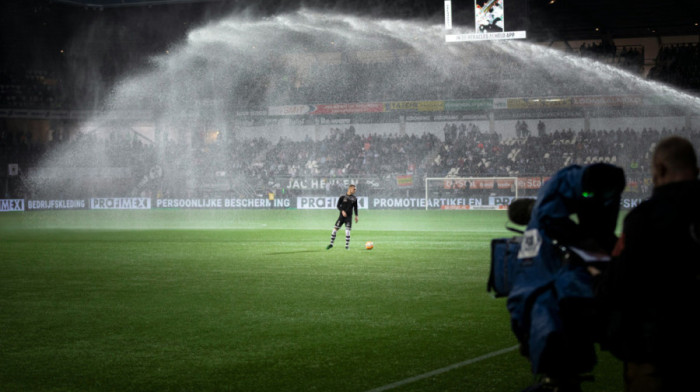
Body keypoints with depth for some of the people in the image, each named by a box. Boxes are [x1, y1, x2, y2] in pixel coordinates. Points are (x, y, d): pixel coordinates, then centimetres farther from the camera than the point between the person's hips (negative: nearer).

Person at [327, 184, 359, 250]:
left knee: (347, 230, -6)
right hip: (342, 216, -1)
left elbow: (355, 208, 14)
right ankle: (331, 243, 9)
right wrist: (342, 211, -16)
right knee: (335, 228, -3)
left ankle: (347, 245, 2)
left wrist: (356, 216, 6)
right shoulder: (342, 197, -1)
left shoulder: (354, 199, 7)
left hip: (349, 217, 1)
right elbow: (338, 205, -1)